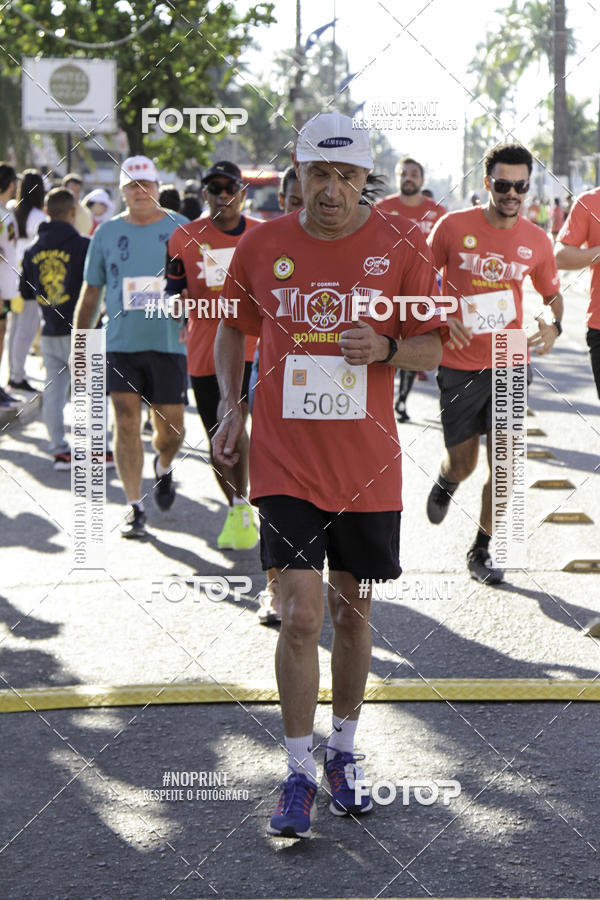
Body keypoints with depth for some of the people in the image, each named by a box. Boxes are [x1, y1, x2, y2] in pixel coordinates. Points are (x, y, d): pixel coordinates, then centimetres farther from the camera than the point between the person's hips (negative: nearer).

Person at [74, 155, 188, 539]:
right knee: (126, 423, -9)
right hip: (121, 345, 0)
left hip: (169, 343, 0)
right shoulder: (107, 233, 6)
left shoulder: (181, 229, 3)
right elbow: (90, 294, 12)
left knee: (171, 429, 3)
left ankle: (164, 468, 38)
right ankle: (135, 507, 0)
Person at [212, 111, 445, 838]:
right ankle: (300, 774, 4)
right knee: (300, 617, -8)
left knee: (352, 614, 12)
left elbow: (432, 348, 2)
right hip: (286, 464, 0)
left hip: (366, 468, 1)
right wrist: (230, 406, 2)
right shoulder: (261, 246, 0)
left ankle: (343, 752, 31)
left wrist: (386, 348, -19)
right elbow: (234, 327, 15)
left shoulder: (400, 248, -3)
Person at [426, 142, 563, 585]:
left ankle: (481, 551, 12)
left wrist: (554, 325, -7)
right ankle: (445, 483, 46)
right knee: (463, 464, 7)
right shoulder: (454, 227, -7)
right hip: (459, 365, -1)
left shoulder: (536, 241, -1)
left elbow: (552, 293, 14)